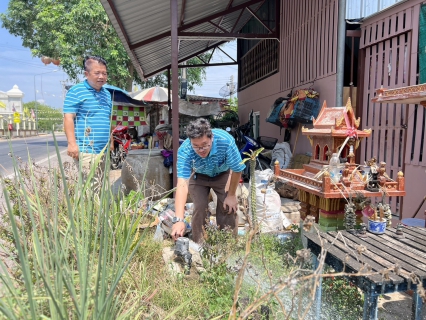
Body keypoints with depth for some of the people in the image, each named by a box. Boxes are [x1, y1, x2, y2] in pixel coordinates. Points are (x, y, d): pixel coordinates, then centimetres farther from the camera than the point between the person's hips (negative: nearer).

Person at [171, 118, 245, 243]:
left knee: (228, 207, -10)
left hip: (223, 174, 0)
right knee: (200, 207, -15)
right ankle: (199, 245, 6)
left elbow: (237, 170, -23)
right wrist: (178, 220, -54)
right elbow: (182, 184, -45)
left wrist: (231, 195, -13)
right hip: (198, 176, 0)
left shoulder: (226, 141, -38)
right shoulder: (184, 151, -37)